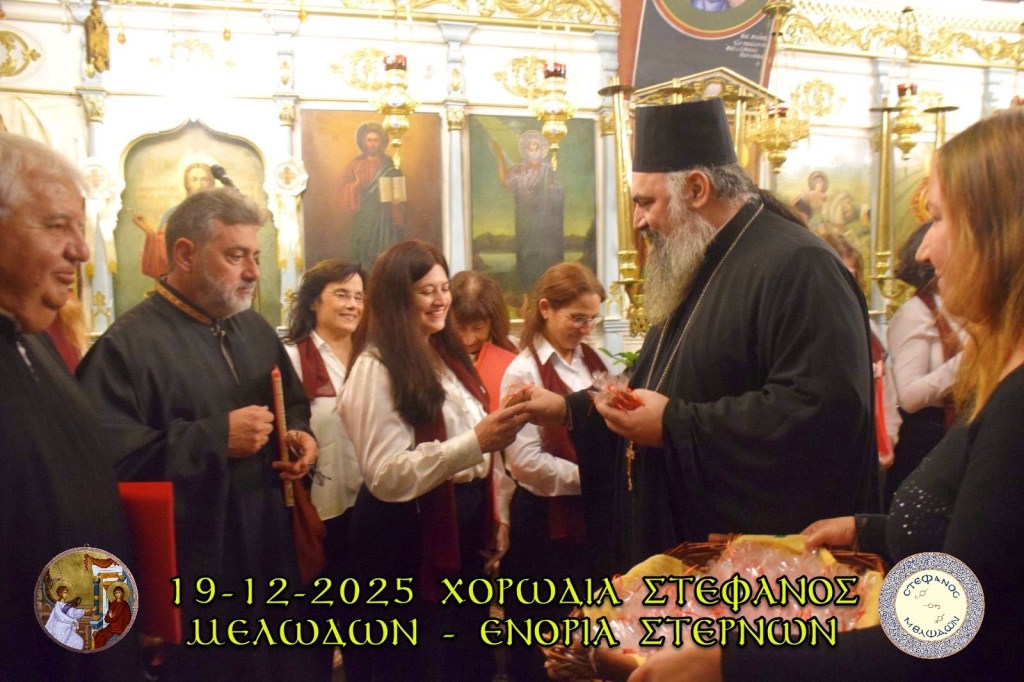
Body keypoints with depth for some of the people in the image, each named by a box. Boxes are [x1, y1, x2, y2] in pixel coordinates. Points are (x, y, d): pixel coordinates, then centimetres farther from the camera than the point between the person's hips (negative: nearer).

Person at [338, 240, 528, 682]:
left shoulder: (447, 356, 11)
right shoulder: (376, 369, -15)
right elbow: (386, 478, -22)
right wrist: (475, 442, -29)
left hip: (462, 524, 8)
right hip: (407, 538, -7)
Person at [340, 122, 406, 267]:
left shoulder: (390, 164, 9)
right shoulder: (355, 165, 8)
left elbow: (399, 189, 8)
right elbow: (344, 189, 3)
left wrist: (397, 199, -13)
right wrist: (356, 184, -17)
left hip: (386, 218, 0)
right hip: (363, 218, 0)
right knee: (365, 256, -6)